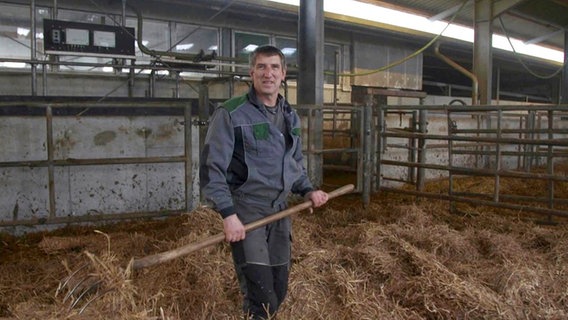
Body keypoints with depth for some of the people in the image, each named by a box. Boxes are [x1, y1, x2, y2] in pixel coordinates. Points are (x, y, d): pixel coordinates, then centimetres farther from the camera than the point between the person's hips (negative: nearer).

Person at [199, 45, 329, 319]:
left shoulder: (291, 117, 9)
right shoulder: (230, 114, -12)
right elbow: (212, 169, -15)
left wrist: (308, 191, 4)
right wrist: (228, 214, -23)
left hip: (279, 211, 7)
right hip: (245, 212, -6)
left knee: (278, 290, 17)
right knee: (261, 298, -6)